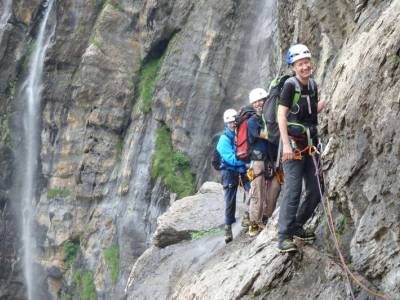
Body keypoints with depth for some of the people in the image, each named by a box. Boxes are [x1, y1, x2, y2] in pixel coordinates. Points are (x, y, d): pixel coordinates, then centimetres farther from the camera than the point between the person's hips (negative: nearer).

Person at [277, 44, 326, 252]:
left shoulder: (312, 84, 10)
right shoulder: (290, 85, -11)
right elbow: (281, 115, -16)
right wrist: (286, 144, -24)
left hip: (310, 143, 8)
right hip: (294, 143, -7)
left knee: (315, 191, 9)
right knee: (293, 189, -15)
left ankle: (297, 226, 25)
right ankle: (284, 237, -14)